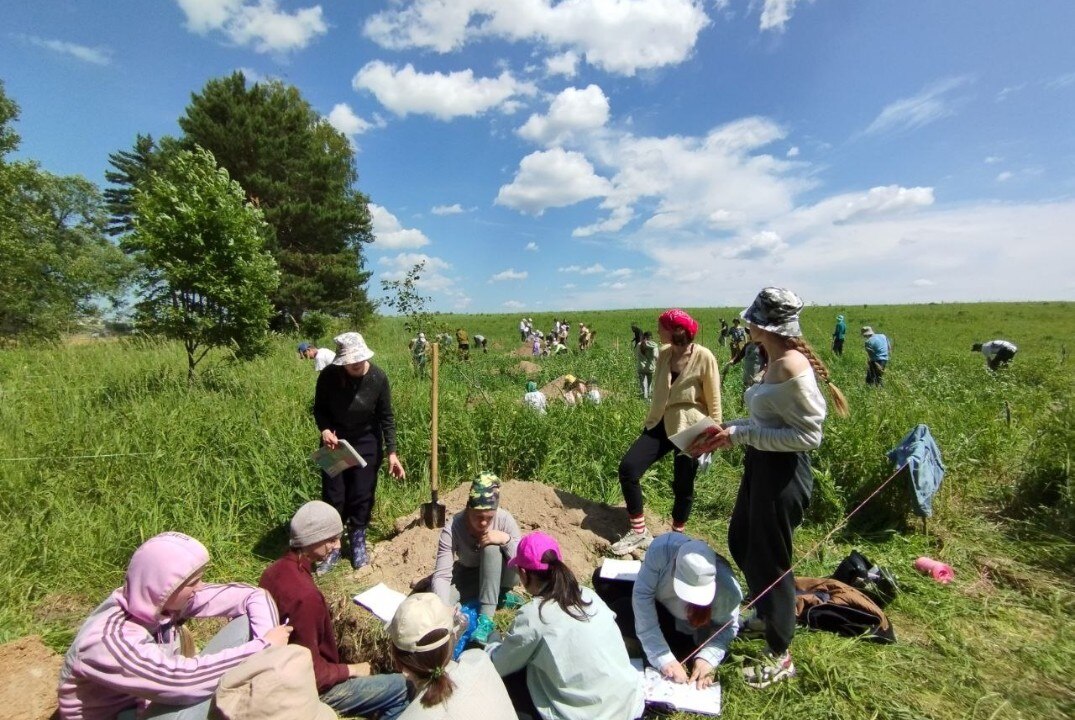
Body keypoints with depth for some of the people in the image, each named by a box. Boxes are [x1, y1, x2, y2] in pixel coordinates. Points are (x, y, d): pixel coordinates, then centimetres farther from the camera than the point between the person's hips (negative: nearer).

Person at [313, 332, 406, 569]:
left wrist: (391, 452, -15)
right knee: (333, 496, 6)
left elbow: (386, 417, -11)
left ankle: (358, 542, 29)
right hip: (335, 441, 0)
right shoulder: (329, 376, -20)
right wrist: (325, 430, -25)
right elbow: (319, 408, -4)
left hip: (366, 443, 0)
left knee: (362, 495, 7)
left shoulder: (378, 378, -20)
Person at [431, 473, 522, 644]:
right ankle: (498, 596, -7)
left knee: (491, 547, -33)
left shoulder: (504, 519, -28)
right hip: (469, 574, 2)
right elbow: (441, 575, -30)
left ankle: (486, 619, -26)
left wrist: (506, 540, -41)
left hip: (502, 575, -2)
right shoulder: (452, 528, -29)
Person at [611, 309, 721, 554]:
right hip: (661, 423, 5)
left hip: (690, 428, -5)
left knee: (683, 485, 7)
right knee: (628, 467, -9)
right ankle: (639, 532, 7)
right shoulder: (663, 353, 2)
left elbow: (713, 401, -9)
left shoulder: (704, 358, -15)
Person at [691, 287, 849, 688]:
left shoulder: (791, 366, -23)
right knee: (741, 543, 25)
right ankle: (766, 612, 51)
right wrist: (729, 429, 5)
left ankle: (780, 657, 33)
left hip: (782, 472, -9)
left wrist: (740, 435, -23)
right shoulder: (776, 362, 6)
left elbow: (809, 436, -22)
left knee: (768, 559, 8)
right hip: (761, 466, 10)